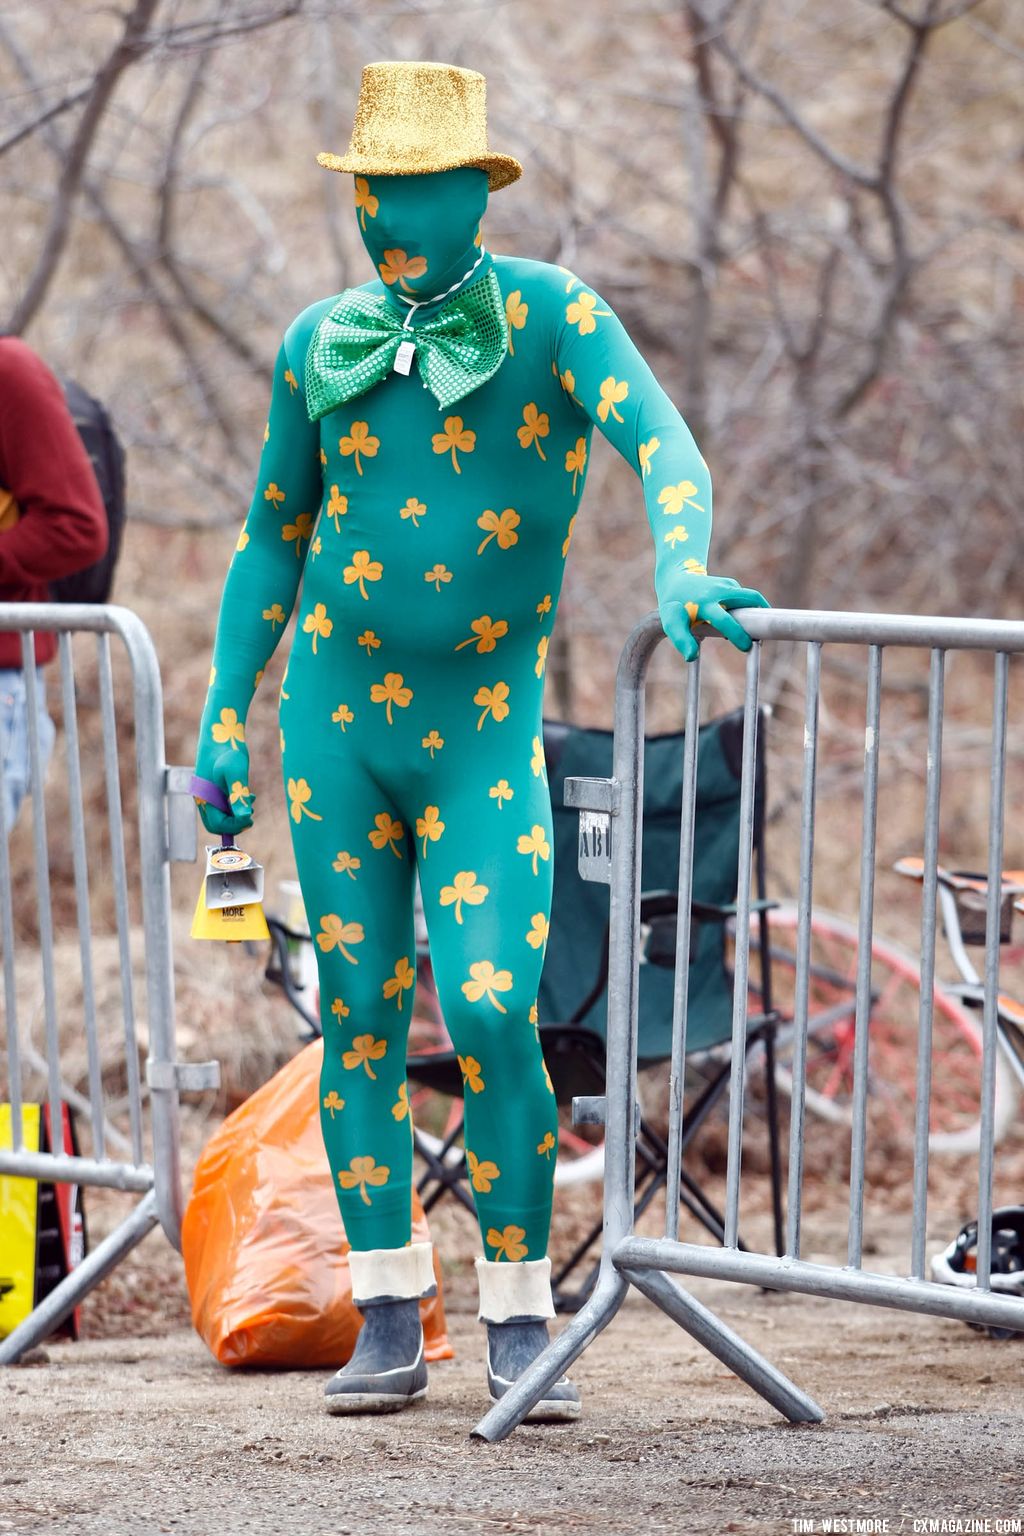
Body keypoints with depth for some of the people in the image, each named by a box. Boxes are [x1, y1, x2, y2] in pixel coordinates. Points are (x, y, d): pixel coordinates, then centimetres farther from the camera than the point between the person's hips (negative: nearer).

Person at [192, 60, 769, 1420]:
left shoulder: (548, 314, -5)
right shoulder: (320, 346, 7)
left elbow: (661, 437, -20)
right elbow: (273, 537, 16)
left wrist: (681, 567, -40)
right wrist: (224, 718, 11)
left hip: (483, 726, -4)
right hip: (334, 710, 4)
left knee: (491, 1015, -13)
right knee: (360, 1021, 4)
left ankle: (520, 1322, -2)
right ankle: (389, 1323, 12)